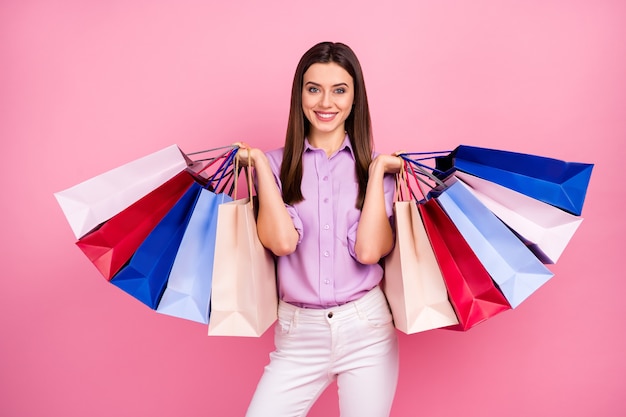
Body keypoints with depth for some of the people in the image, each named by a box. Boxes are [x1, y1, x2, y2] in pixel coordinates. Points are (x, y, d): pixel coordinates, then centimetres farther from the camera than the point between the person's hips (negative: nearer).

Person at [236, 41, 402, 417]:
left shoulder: (374, 165, 2)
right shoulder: (279, 163, 2)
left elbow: (369, 250, -11)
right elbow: (282, 241, -14)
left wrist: (377, 170, -9)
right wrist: (260, 163, -8)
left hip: (366, 329, 0)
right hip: (299, 333, 0)